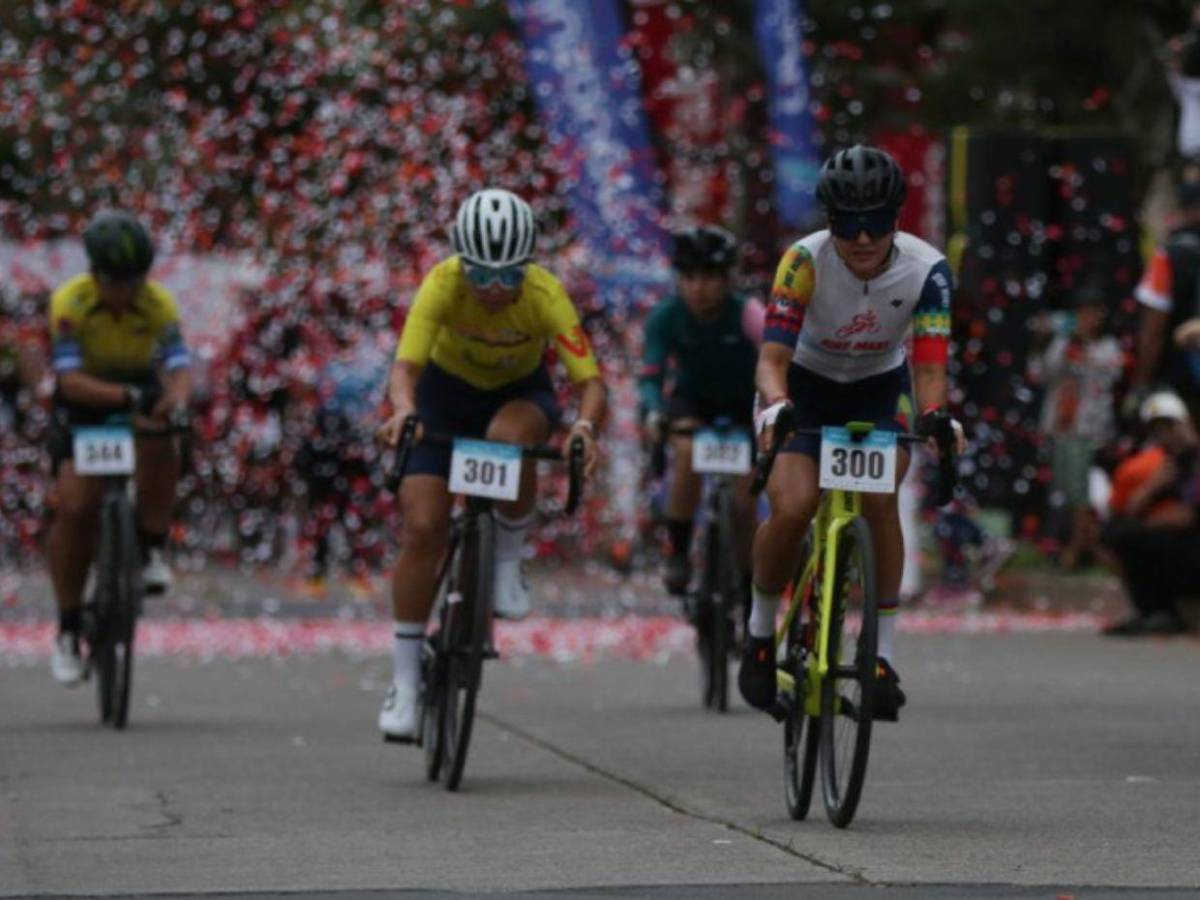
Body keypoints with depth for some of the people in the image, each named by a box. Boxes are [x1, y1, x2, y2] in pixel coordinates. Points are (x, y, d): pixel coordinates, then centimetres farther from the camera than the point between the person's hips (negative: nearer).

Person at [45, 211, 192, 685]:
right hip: (84, 402, -1)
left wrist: (174, 399, -53)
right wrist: (128, 396, -50)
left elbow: (179, 370, -28)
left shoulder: (160, 304, -21)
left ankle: (152, 553, -14)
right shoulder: (69, 303, -25)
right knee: (74, 507, -15)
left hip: (141, 395, 1)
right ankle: (67, 630, -3)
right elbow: (71, 380, -34)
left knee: (160, 451, -34)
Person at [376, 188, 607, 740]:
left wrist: (585, 424, -57)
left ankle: (508, 564, -13)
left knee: (511, 434, -38)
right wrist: (402, 409, -60)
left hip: (520, 392, -1)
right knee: (422, 528, -13)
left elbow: (590, 380, -35)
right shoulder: (443, 284, -30)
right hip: (448, 390, 1)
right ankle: (404, 683, -2)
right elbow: (405, 366, -38)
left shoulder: (545, 295, -31)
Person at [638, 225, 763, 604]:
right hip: (692, 401, 0)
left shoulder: (746, 313, -29)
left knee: (743, 502, -5)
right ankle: (678, 552, -17)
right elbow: (650, 375, -28)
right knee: (688, 450, -32)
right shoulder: (665, 317, -24)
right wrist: (652, 413, -49)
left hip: (743, 403, 0)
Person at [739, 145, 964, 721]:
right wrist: (774, 407, -54)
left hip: (880, 391, 1)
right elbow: (773, 356, -33)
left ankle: (882, 653, -15)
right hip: (806, 387, -1)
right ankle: (760, 634, 4)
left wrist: (934, 415, -49)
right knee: (791, 507, -22)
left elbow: (929, 365, -28)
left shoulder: (926, 270, -25)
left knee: (878, 498, -26)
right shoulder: (805, 262, -28)